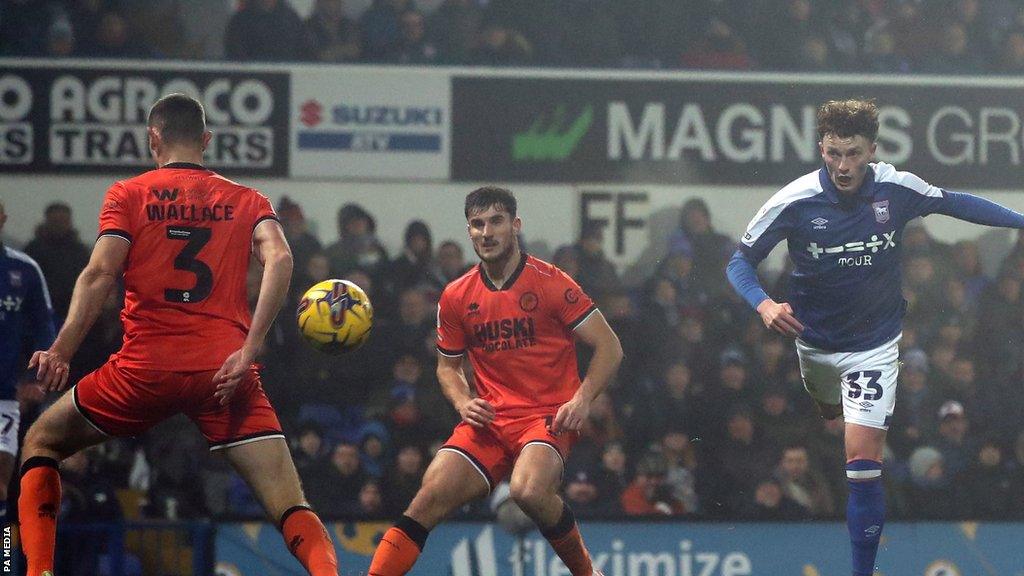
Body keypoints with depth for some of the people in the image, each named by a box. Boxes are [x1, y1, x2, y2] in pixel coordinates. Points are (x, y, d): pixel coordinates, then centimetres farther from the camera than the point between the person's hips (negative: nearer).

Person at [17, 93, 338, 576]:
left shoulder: (127, 195, 9)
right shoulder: (247, 200, 14)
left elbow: (99, 274, -6)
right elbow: (279, 259, -4)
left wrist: (61, 352, -14)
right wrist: (249, 349, -9)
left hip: (145, 368, -1)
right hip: (225, 369, 1)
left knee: (41, 442, 22)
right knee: (290, 506, -3)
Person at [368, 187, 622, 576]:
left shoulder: (550, 283, -5)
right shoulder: (456, 297, 8)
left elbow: (609, 347, -2)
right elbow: (448, 366, 21)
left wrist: (582, 400, -15)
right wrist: (463, 402, 0)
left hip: (548, 416, -4)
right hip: (489, 419, 4)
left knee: (528, 490, -33)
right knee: (430, 497, -15)